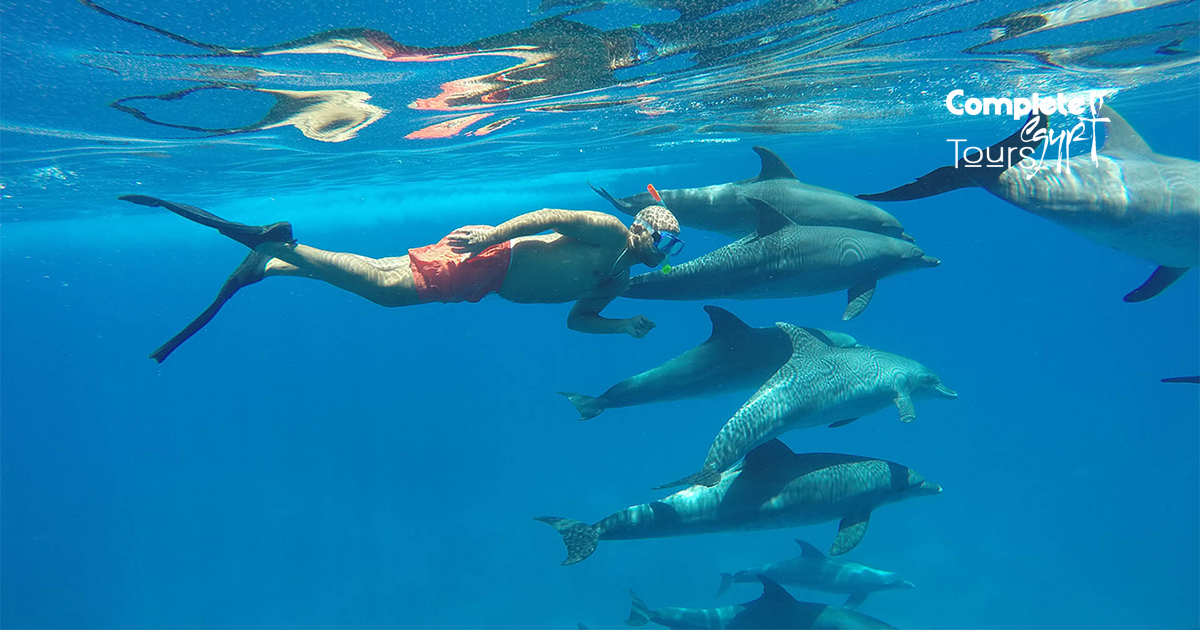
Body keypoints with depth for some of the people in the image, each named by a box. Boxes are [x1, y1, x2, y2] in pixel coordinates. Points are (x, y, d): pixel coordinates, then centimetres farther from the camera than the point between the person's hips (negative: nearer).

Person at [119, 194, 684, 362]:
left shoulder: (618, 278, 22)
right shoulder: (611, 232, -5)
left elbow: (579, 320, 27)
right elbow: (550, 215, -16)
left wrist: (626, 327, 15)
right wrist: (494, 233, -27)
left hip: (491, 283, 8)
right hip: (485, 258, -8)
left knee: (382, 277, 3)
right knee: (387, 286, -22)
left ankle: (267, 263, 8)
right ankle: (278, 245, -14)